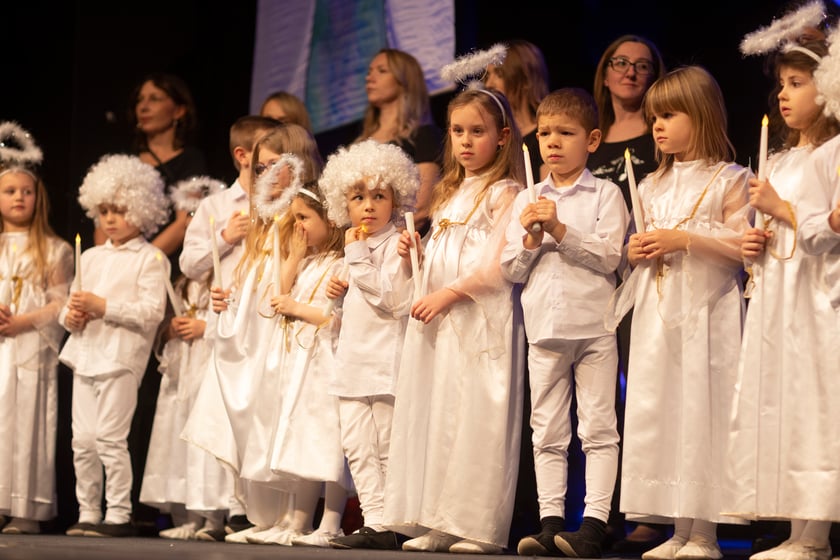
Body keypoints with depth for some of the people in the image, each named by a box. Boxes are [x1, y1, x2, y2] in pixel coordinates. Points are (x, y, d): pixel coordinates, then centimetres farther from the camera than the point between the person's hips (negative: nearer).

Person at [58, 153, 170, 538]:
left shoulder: (149, 258, -2)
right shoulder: (91, 257, 19)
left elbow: (152, 311, -13)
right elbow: (71, 303, 23)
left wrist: (103, 306, -17)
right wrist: (70, 316, 0)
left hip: (121, 356, -7)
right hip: (86, 353, 7)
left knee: (110, 437, -9)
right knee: (82, 439, 5)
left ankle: (119, 515, -3)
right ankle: (88, 513, 13)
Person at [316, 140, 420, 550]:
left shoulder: (396, 244, -7)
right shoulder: (357, 245, 19)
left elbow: (390, 297, -20)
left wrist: (357, 255, -15)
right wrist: (339, 294, 9)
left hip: (385, 358, -9)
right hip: (353, 359, 9)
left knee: (387, 447, -5)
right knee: (357, 447, 4)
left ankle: (386, 526, -3)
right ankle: (374, 522, 4)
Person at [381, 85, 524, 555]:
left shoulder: (504, 193, -4)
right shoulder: (450, 194, 21)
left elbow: (497, 264, -14)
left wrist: (448, 295, -18)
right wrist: (416, 252, 8)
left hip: (481, 321, -8)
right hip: (437, 322, 8)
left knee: (474, 418, -9)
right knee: (434, 413, 6)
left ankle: (479, 526, -5)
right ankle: (437, 522, 10)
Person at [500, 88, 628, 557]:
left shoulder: (605, 195, 1)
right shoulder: (527, 201, 13)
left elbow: (610, 255, -10)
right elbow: (512, 269, 11)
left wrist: (561, 231, -15)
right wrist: (530, 240, -7)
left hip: (594, 326, -4)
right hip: (544, 326, 4)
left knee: (598, 427, -5)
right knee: (548, 432, 5)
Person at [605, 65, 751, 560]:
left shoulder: (728, 180, -2)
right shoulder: (653, 186, 17)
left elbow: (742, 245, -11)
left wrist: (684, 239, -17)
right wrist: (635, 253, 3)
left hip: (707, 313, -6)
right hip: (657, 312, 7)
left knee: (703, 415, -8)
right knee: (657, 414, 3)